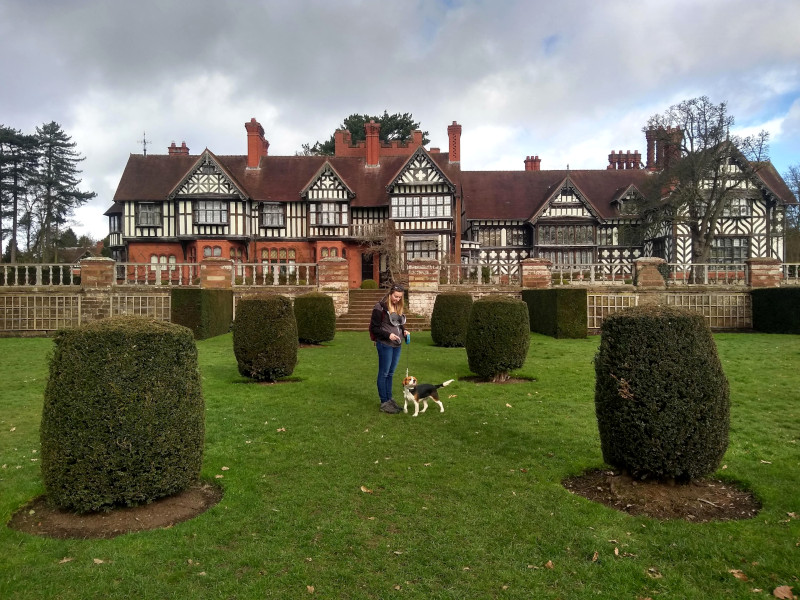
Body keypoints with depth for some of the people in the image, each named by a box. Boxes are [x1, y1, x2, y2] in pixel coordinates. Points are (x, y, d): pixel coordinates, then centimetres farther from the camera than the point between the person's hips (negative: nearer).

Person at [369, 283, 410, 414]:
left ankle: (389, 399, 23)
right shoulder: (380, 307, -11)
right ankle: (384, 403, 7)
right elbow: (374, 328, -11)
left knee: (390, 373, 14)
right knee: (384, 373, 1)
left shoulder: (398, 307, 11)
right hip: (385, 345, -7)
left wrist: (404, 330, 1)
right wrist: (388, 335, -21)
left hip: (397, 345, 7)